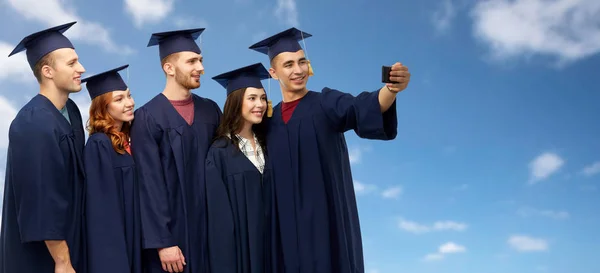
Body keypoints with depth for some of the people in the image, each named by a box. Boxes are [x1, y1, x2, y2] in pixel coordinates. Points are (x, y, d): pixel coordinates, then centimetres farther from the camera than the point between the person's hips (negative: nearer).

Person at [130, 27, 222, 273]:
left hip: (210, 226, 5)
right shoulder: (147, 118, -9)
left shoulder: (210, 110, 6)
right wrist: (162, 242, -15)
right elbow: (149, 184, -12)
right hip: (171, 230, -4)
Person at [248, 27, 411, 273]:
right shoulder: (270, 120, 11)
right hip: (287, 228, 4)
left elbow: (363, 107, -24)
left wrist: (391, 89, -43)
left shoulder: (327, 103, -2)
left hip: (326, 224, -4)